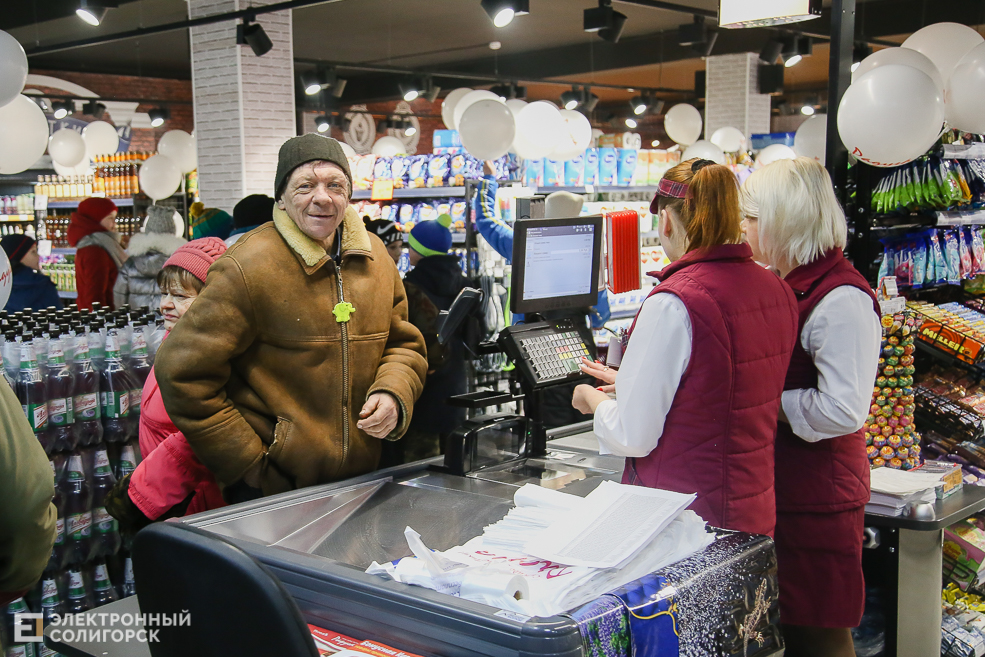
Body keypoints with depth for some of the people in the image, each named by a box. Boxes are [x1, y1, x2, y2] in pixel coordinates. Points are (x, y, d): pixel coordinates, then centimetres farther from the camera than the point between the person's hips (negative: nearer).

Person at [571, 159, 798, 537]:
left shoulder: (673, 303, -22)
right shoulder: (777, 291, 2)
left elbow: (633, 437, -18)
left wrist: (594, 400, 3)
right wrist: (629, 382, 25)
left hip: (686, 516, -8)